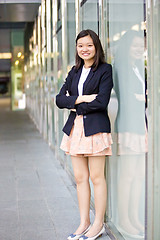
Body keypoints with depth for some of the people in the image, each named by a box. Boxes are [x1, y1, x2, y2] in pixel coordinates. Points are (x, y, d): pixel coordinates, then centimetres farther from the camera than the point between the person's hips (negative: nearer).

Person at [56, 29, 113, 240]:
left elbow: (101, 102, -14)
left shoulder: (105, 70, -3)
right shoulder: (75, 72, 15)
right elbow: (60, 99, 5)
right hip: (75, 128, 6)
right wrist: (82, 99, -10)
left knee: (96, 177, 1)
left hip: (95, 128, -6)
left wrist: (76, 106, -4)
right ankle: (84, 223, 19)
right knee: (80, 178, 8)